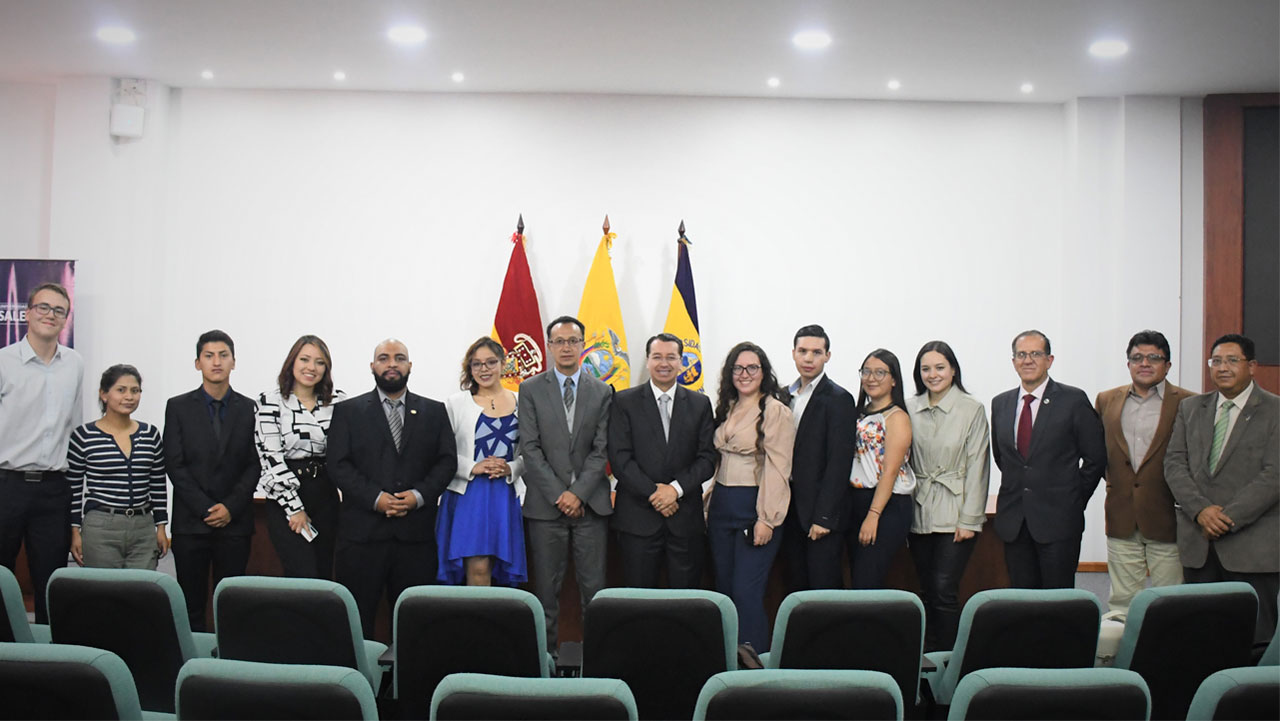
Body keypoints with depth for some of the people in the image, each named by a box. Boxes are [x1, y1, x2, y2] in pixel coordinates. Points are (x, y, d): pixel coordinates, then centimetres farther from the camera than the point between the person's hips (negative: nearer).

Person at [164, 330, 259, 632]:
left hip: (235, 523, 0)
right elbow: (174, 465, 0)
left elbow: (254, 465, 4)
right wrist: (205, 509, -9)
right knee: (191, 606, 2)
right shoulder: (178, 407, 5)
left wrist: (230, 507, -8)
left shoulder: (248, 409, 7)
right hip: (190, 523, 0)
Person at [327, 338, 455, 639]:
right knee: (357, 617, 1)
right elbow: (338, 465, 0)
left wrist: (419, 495, -9)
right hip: (362, 532, -1)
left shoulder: (434, 412, 13)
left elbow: (447, 461, 7)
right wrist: (375, 498, -12)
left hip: (416, 533, 1)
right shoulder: (348, 411, 8)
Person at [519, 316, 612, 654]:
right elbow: (530, 448, -2)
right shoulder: (531, 389, 5)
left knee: (594, 587, 1)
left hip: (591, 503, 1)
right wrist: (558, 494, -9)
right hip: (546, 503, 0)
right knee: (546, 588, 4)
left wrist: (579, 493, -9)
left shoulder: (602, 392, 7)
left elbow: (602, 449, 1)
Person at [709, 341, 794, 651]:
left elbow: (778, 468, -14)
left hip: (754, 506, -7)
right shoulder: (726, 408, 15)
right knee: (724, 589, 11)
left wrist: (766, 519, -19)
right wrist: (710, 505, 11)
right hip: (722, 506, 7)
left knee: (746, 592, -10)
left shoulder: (776, 411, -8)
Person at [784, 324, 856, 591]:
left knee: (823, 587, -3)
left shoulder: (838, 399, -9)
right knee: (796, 586, 11)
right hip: (791, 509, 7)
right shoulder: (786, 395, 12)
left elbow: (839, 462, -14)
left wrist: (824, 517, -18)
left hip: (821, 511, -7)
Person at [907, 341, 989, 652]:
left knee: (944, 590, -9)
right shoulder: (909, 408, 7)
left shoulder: (972, 409, -2)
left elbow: (977, 466, -4)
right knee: (927, 591, 9)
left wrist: (969, 520, -8)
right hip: (918, 515, 4)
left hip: (955, 515, -3)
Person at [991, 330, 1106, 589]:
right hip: (1013, 520, 4)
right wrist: (1018, 488, 12)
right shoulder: (1000, 403, 10)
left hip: (1058, 519, -4)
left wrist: (1075, 500, 3)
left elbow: (1096, 458, 0)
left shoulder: (1073, 400, -3)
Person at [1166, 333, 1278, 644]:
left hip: (1253, 547, -3)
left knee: (1253, 638, -1)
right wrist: (1200, 509, -10)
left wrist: (1228, 518, -15)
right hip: (1198, 543, 4)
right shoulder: (1190, 408, 14)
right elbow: (1174, 463, 5)